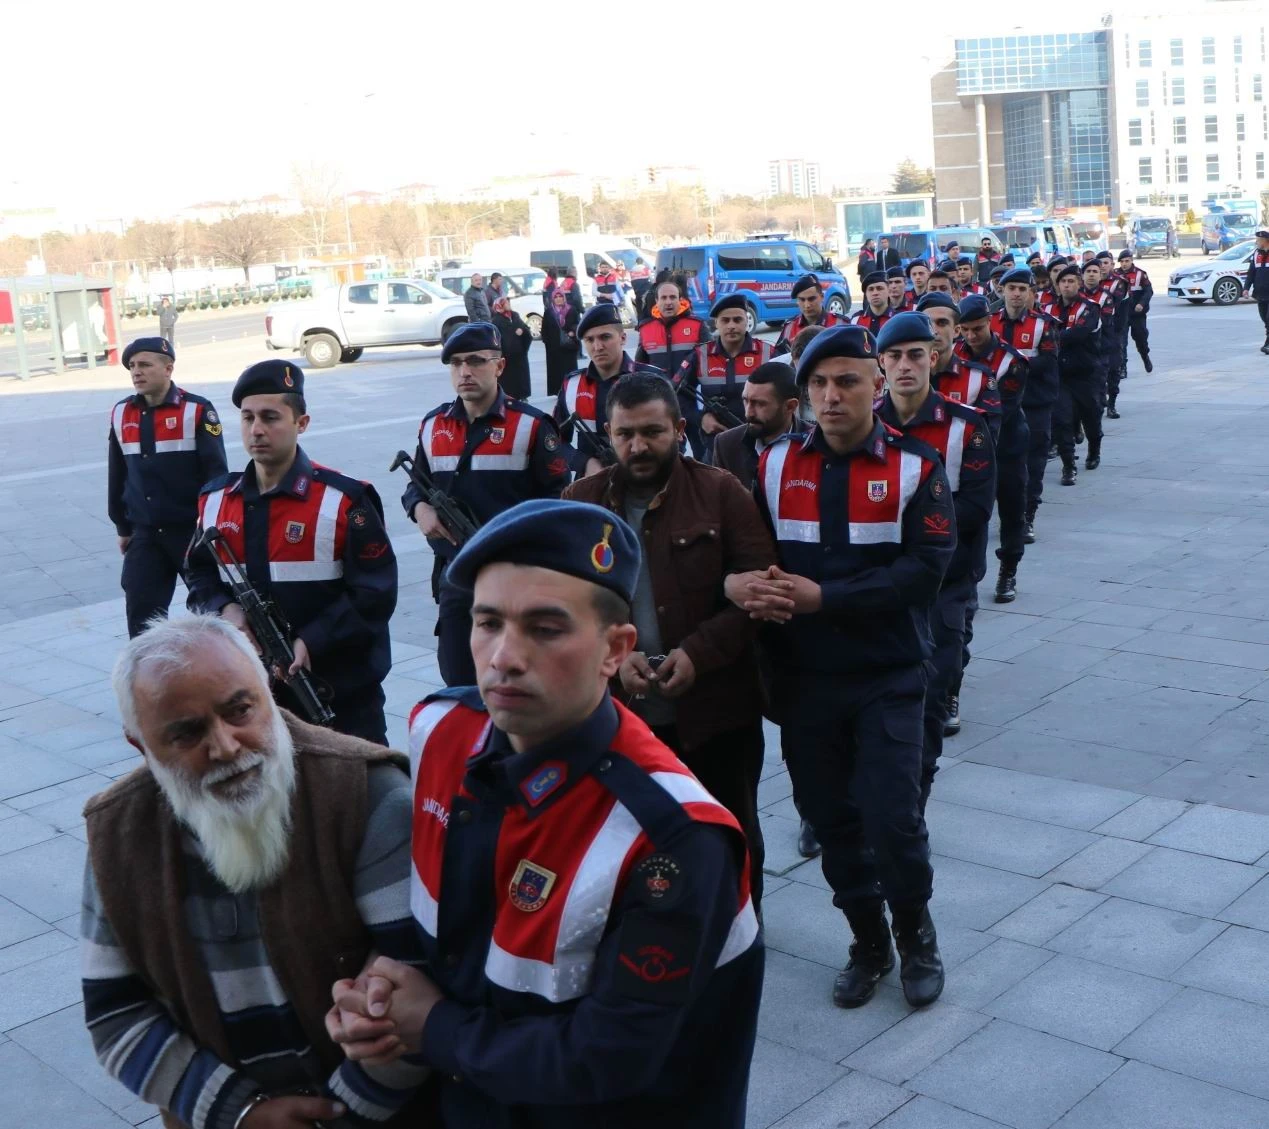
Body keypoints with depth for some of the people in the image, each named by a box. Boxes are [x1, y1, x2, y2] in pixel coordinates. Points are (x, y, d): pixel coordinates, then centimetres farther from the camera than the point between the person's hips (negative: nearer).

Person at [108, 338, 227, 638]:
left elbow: (216, 473, -9)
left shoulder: (197, 410, -9)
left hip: (194, 530, -4)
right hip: (145, 534, 4)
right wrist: (122, 527, 15)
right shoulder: (121, 414, 5)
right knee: (140, 612, 1)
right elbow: (117, 475, 13)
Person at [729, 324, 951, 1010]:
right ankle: (868, 943, 33)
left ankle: (916, 935, 23)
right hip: (804, 678, 3)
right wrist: (738, 583, -23)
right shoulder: (774, 465, 3)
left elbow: (926, 565, -14)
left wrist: (824, 597, -21)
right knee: (829, 818, 11)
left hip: (889, 677, -3)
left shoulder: (914, 466, -5)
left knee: (892, 819, -7)